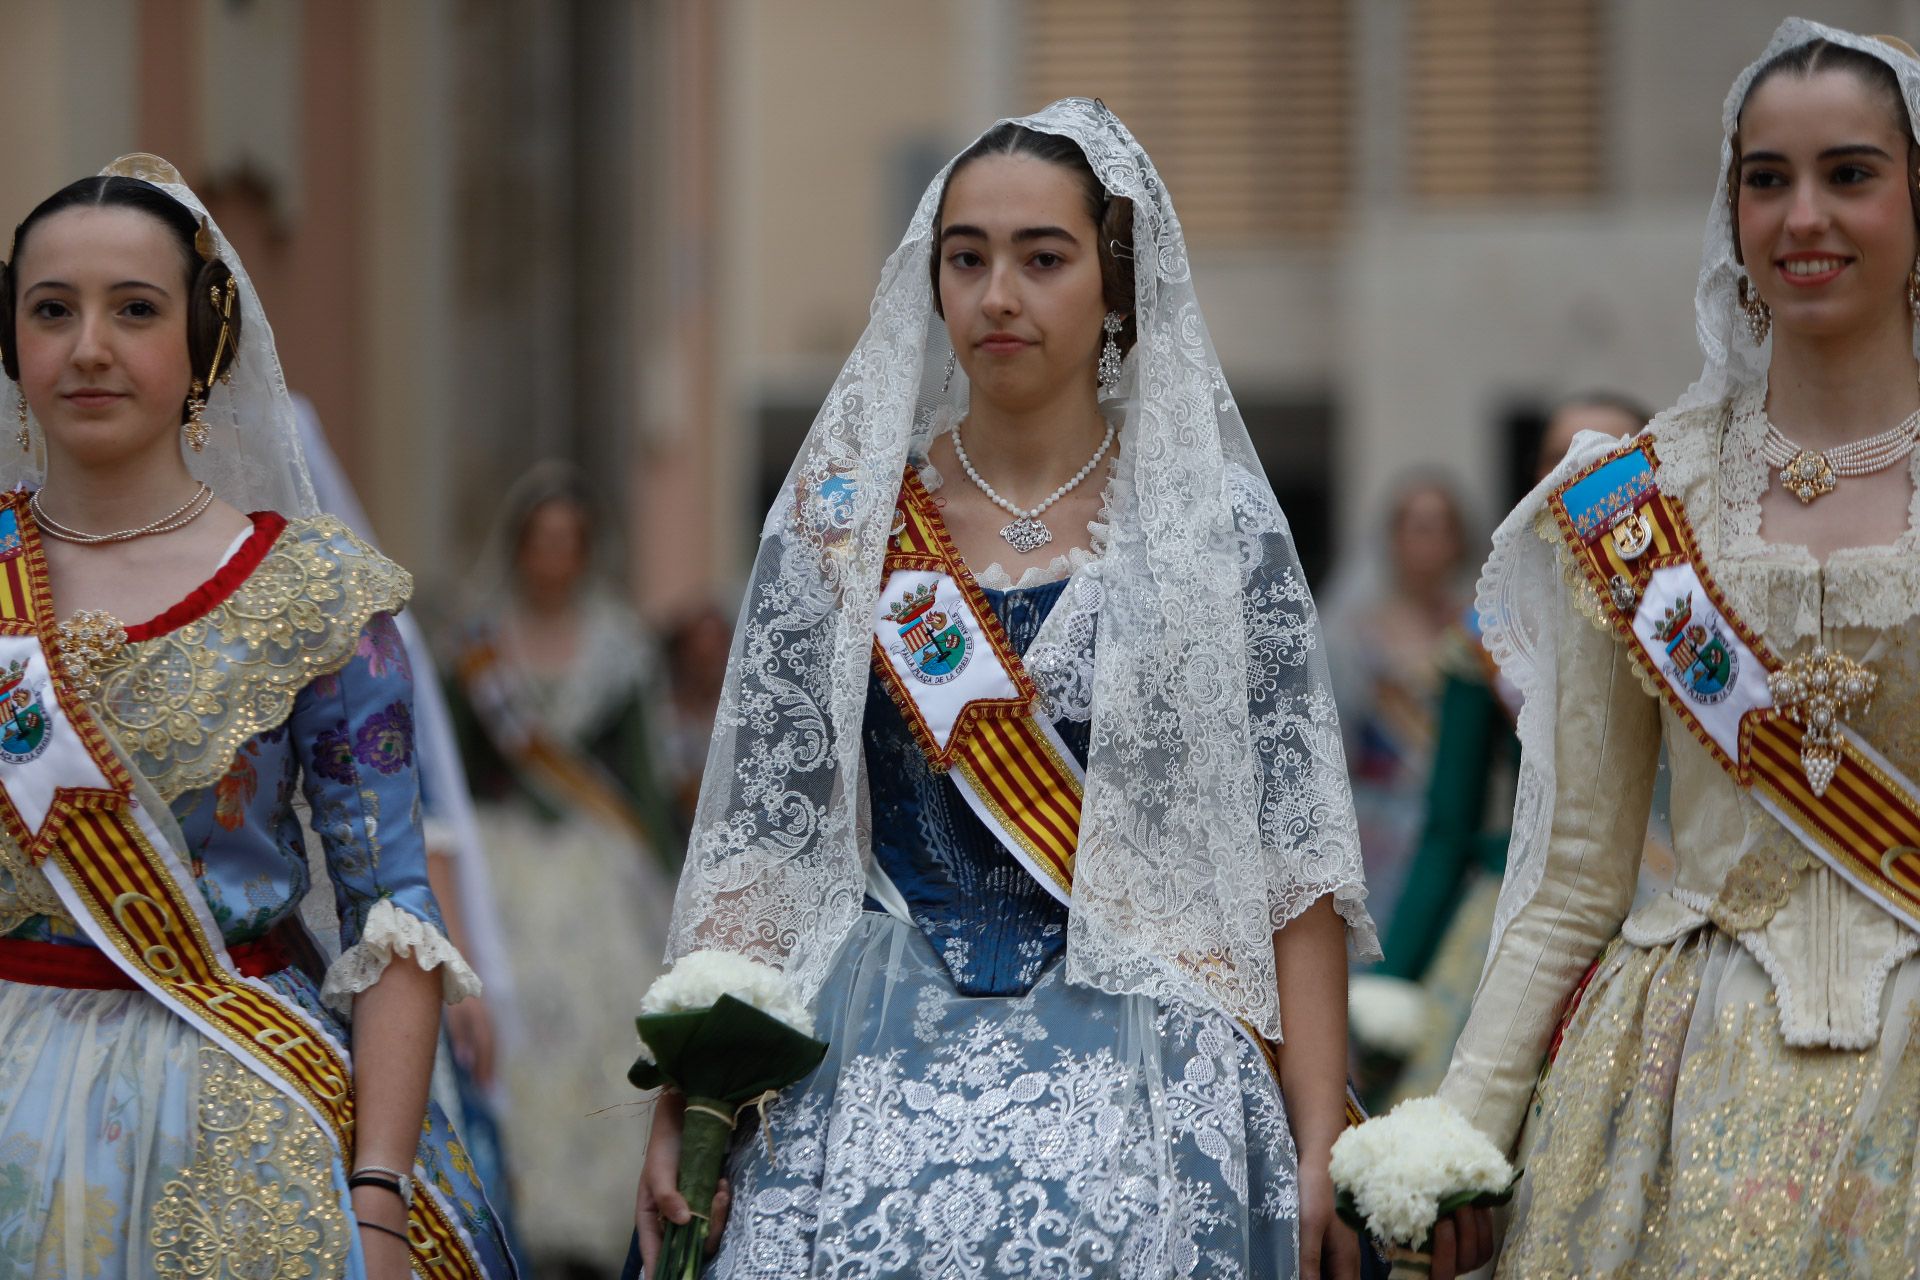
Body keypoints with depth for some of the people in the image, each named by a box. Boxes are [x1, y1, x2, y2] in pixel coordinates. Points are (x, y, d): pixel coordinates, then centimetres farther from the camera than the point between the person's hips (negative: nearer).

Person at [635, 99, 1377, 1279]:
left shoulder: (1217, 527, 2)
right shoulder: (839, 521, 7)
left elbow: (1292, 858, -1)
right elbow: (753, 837, 6)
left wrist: (1319, 1152, -9)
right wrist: (684, 1111, -4)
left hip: (1140, 1089, -1)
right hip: (877, 1081, 1)